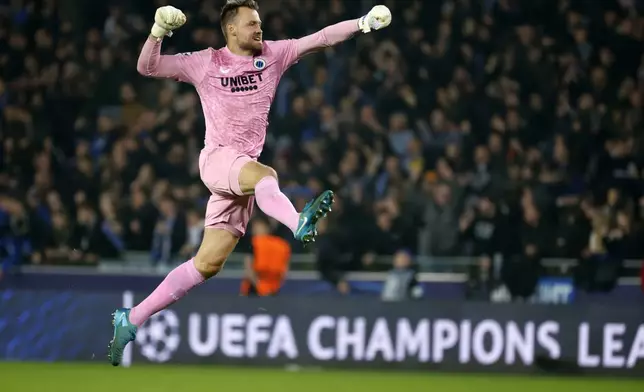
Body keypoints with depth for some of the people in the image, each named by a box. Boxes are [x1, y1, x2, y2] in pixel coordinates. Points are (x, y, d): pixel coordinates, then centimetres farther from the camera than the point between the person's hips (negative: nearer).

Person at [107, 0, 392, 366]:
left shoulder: (273, 55, 10)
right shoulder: (206, 63, 3)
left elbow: (321, 38, 3)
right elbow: (147, 67, 3)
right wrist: (158, 31, -14)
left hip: (244, 173, 4)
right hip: (217, 158, -4)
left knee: (208, 263, 2)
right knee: (264, 175, -38)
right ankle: (299, 223, -70)